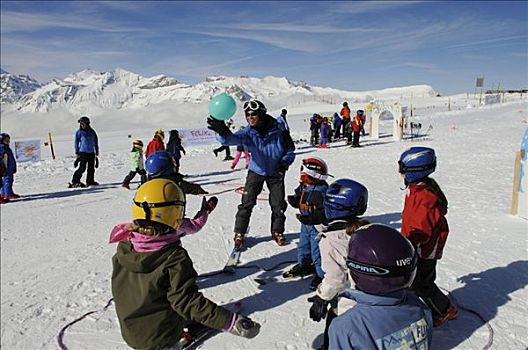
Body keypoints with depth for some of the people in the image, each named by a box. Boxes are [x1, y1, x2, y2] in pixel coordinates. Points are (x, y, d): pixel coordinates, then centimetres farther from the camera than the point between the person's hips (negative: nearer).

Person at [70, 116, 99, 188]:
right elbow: (76, 143, 2)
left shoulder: (92, 132, 8)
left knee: (91, 168, 6)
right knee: (82, 168, -10)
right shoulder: (79, 132, 0)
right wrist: (77, 153, -4)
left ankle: (90, 181, 18)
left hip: (91, 153, 4)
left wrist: (96, 153, 13)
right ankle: (75, 182, -2)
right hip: (83, 152, -4)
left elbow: (96, 143, 15)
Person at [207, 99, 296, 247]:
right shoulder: (248, 132, -15)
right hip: (256, 171, 0)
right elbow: (232, 138, -36)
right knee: (247, 203, -3)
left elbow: (290, 148, -2)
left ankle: (277, 232, 28)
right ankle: (239, 232, 16)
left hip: (275, 173, 0)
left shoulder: (278, 129, -16)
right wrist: (222, 132, -56)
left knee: (278, 205, 5)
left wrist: (285, 162, -17)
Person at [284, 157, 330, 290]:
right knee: (303, 246, 25)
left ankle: (322, 274, 20)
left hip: (318, 226, -9)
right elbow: (299, 202, 15)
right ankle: (304, 265, 47)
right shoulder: (303, 187, 0)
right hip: (306, 225, 9)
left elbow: (326, 211, -28)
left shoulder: (322, 191, -27)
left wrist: (311, 218, -33)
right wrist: (294, 201, -8)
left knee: (318, 251, 2)